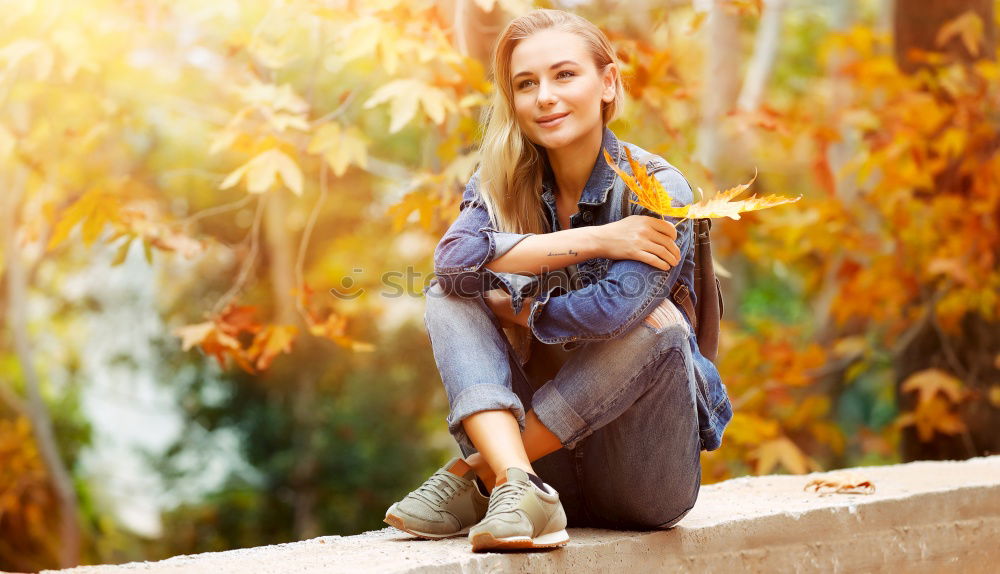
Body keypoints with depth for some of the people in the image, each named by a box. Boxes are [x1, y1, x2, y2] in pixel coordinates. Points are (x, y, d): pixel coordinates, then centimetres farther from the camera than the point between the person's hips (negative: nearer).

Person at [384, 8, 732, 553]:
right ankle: (517, 487, -34)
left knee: (655, 319, -29)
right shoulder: (501, 182, 1)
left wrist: (518, 312, -12)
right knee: (449, 294, -12)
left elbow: (615, 309, -29)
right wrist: (596, 239, -24)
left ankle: (474, 475, -22)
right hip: (551, 461, 3)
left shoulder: (657, 190, -12)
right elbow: (453, 256, -22)